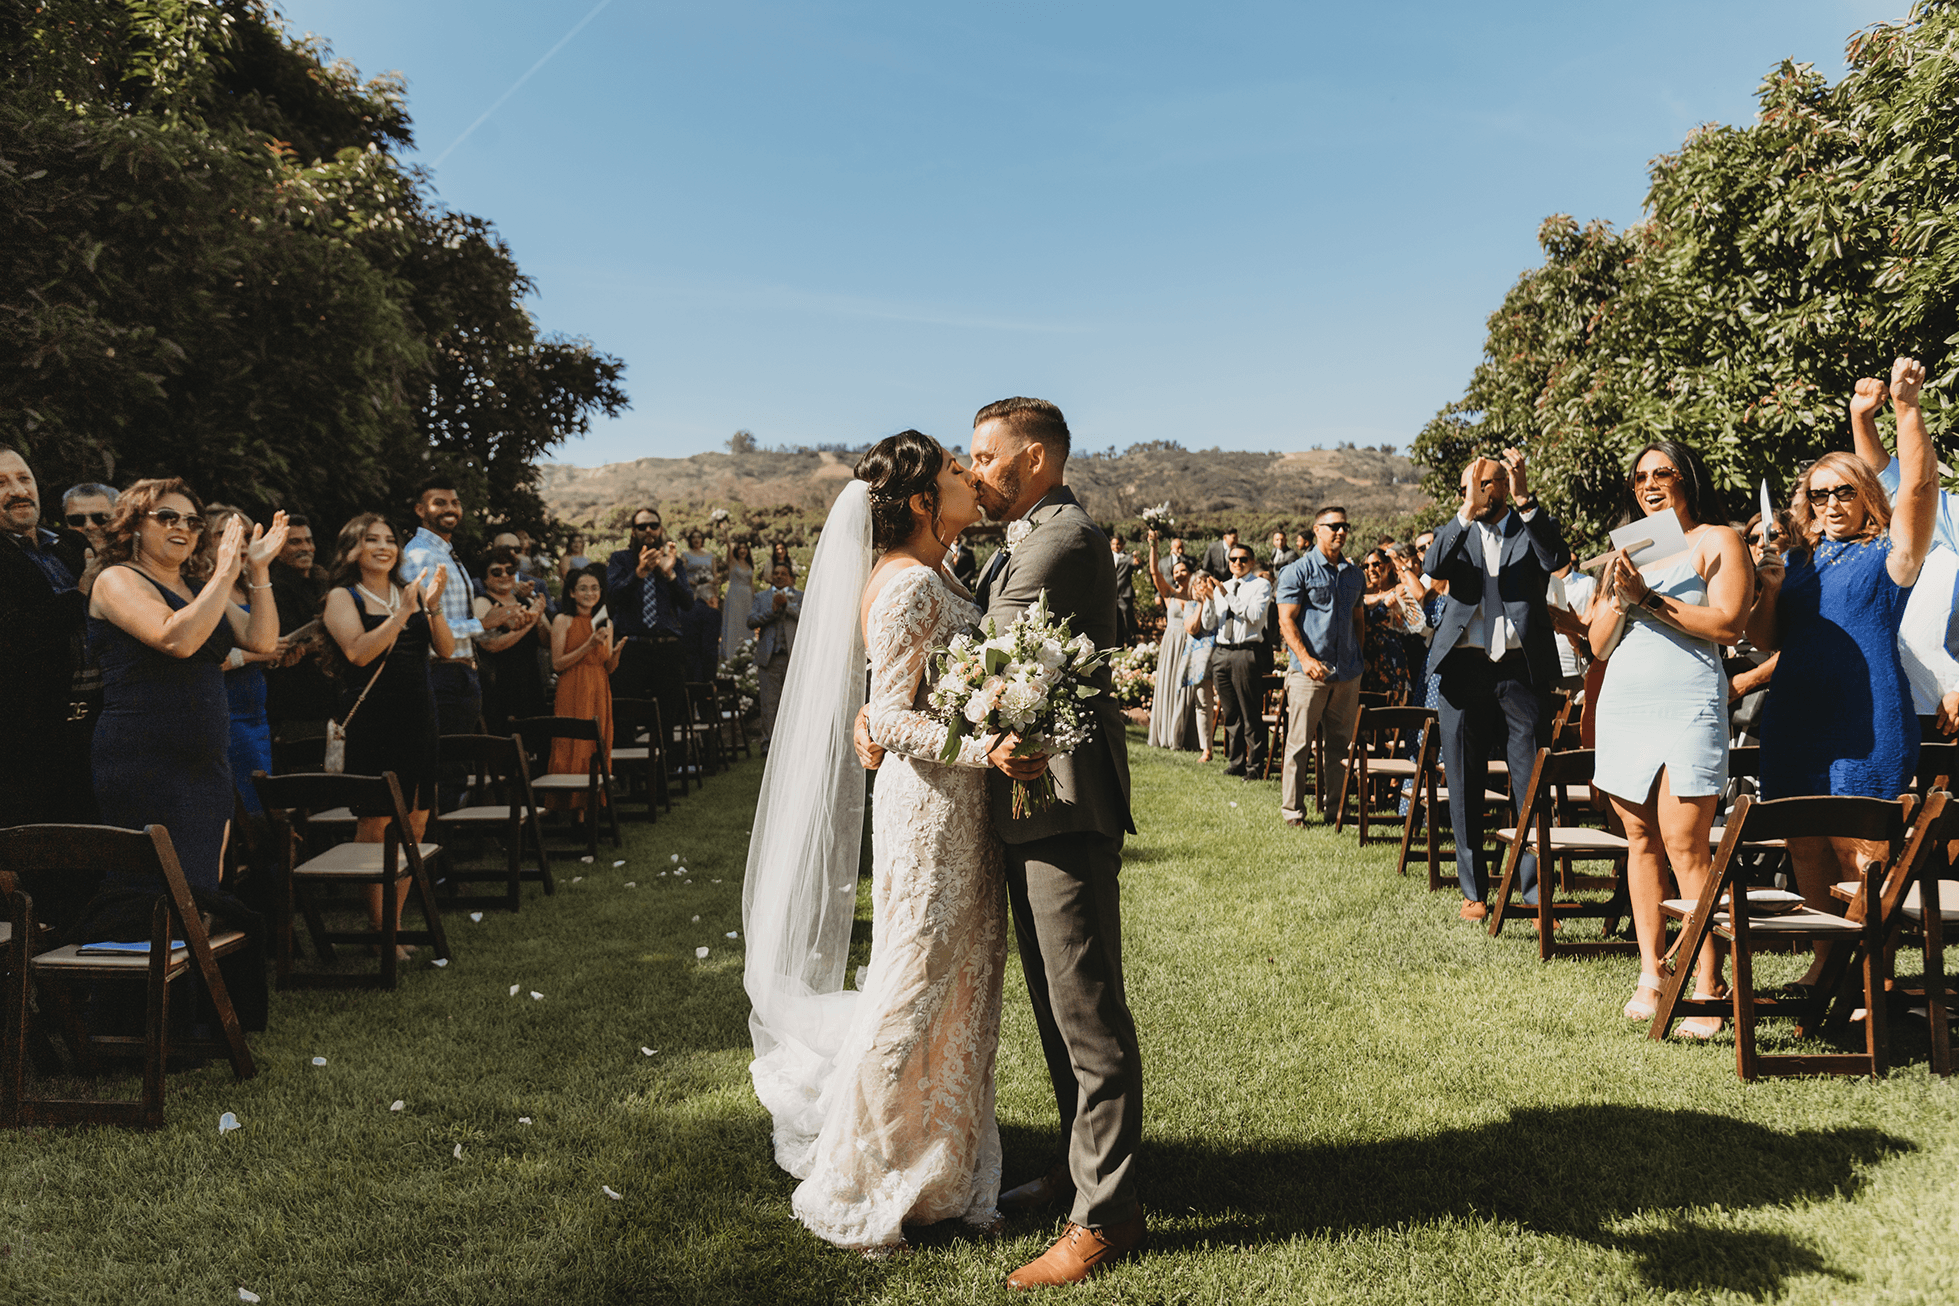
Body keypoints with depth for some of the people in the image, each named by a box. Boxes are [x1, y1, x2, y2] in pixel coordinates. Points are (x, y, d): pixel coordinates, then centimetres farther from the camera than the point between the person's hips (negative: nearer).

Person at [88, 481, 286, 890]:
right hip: (146, 768, -8)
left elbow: (262, 640, 7)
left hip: (208, 766, 8)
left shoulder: (201, 591, 19)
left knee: (205, 893, 9)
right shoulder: (117, 580, -4)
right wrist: (225, 574, -18)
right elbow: (177, 640, -22)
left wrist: (257, 570, -1)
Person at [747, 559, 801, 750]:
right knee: (769, 701, -2)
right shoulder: (761, 598, 18)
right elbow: (751, 622, 4)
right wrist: (773, 609, -6)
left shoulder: (800, 597, 15)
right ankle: (768, 740, 3)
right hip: (769, 656, 1)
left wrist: (786, 604, -12)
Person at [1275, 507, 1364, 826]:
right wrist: (1305, 658, -19)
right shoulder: (1298, 570, -2)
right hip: (1309, 671, -5)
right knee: (1299, 744, -3)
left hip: (1348, 673, 5)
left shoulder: (1354, 575, 16)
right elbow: (1286, 620, -8)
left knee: (1342, 745, 8)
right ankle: (1292, 810, 5)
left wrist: (1359, 660, 15)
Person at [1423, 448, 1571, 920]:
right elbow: (1432, 567, -8)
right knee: (1464, 787, 6)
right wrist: (1466, 512, -18)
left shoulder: (1533, 529, 9)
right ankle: (1473, 890, 15)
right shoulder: (1457, 532, 14)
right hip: (1463, 669, 2)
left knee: (1532, 787, -2)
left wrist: (1524, 500, -20)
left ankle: (1535, 892, 5)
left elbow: (1556, 559, -14)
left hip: (1520, 670, -2)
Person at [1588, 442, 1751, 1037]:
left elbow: (1727, 624, -9)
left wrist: (1649, 598, -11)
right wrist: (1619, 598, -2)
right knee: (1641, 839, 6)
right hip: (1623, 703, 5)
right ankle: (1650, 974, 12)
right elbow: (1598, 644, 16)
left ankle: (1708, 987, -6)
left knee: (1684, 845, -11)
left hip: (1687, 703, -5)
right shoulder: (1626, 551, 21)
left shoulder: (1718, 541, 6)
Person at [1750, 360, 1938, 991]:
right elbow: (1764, 641, 14)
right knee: (1805, 848, 8)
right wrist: (1769, 592, -5)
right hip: (1794, 718, 5)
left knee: (1855, 849, -7)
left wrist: (1906, 408, -24)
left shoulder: (1888, 554, 2)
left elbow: (1919, 485, -14)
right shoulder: (1798, 561, 15)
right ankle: (1827, 960, 21)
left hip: (1865, 720, -5)